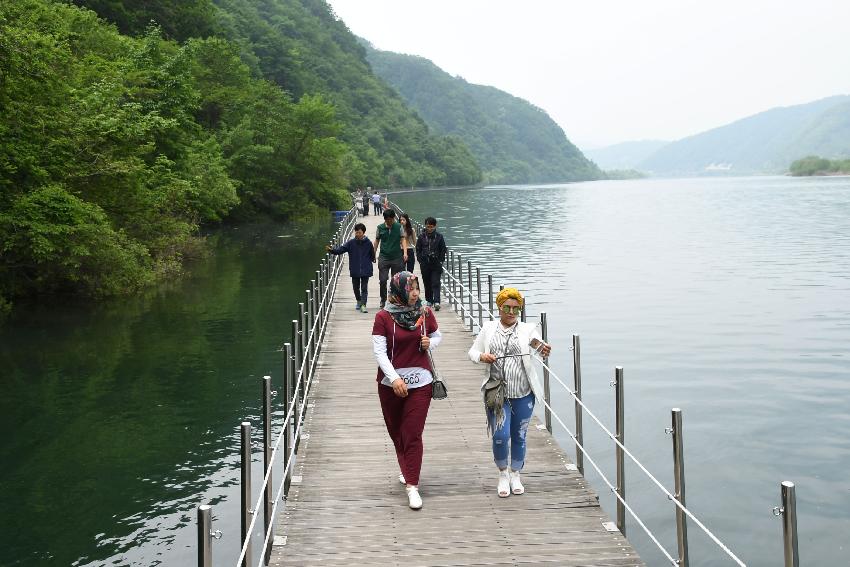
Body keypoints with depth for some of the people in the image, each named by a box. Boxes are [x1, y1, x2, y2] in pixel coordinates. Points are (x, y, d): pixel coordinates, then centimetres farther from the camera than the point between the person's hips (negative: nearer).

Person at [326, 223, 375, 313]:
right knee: (356, 288, 14)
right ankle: (359, 301, 35)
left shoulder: (368, 243, -5)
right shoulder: (351, 243, -4)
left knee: (364, 288, -5)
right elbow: (341, 249, -12)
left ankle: (363, 305, -5)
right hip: (355, 270, 2)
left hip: (365, 270, -2)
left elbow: (372, 254, 9)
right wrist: (332, 250, -27)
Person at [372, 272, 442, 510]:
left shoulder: (425, 313, 0)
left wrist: (430, 343, -7)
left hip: (420, 382, 0)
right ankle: (407, 470, 41)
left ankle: (412, 486, -3)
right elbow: (379, 351, -12)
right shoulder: (383, 317, -8)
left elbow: (437, 335, 17)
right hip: (391, 382, 0)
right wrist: (394, 378, -23)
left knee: (413, 434, -7)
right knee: (396, 432, 15)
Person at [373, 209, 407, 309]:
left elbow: (403, 240, 0)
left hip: (397, 257, 0)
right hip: (384, 257, 0)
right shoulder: (380, 228, 3)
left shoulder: (398, 227, 1)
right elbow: (377, 241, 11)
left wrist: (405, 253, -13)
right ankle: (383, 300, 12)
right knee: (383, 280, -3)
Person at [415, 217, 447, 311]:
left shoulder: (439, 237, 0)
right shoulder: (421, 237, 3)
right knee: (427, 283, 10)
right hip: (425, 264, 2)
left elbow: (443, 250, 5)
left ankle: (436, 301, -17)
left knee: (436, 283, -10)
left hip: (436, 264, -2)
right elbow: (418, 250, 8)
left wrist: (440, 261, -3)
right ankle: (429, 300, 23)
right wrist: (420, 260, -1)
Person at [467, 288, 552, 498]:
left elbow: (537, 343, -15)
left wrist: (543, 348, -39)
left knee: (519, 437, 10)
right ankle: (503, 474, 17)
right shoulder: (488, 328, 6)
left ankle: (515, 475, 31)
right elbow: (472, 352, 10)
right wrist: (482, 357, -13)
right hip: (496, 392, 0)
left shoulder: (527, 329, 1)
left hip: (523, 393, 0)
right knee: (500, 436, -9)